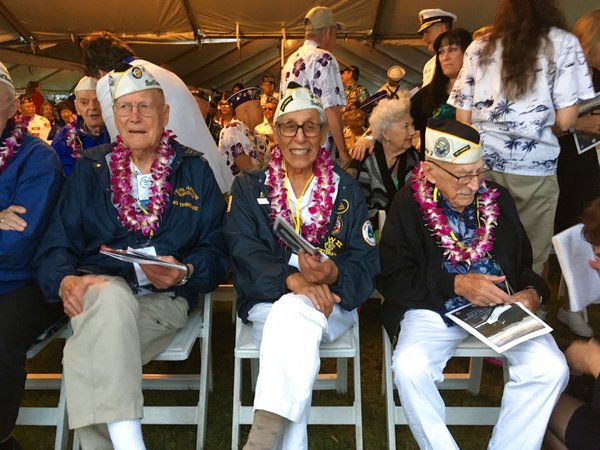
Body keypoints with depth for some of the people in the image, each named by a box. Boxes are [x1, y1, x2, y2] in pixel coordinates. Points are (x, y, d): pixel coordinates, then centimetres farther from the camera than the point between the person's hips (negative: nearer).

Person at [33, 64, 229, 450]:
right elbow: (56, 244, 7)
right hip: (97, 287, 1)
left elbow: (216, 250, 6)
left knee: (87, 358, -30)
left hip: (165, 299, -1)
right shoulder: (91, 169, 14)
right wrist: (65, 281, -16)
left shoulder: (195, 171, 11)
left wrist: (184, 272, -16)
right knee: (112, 293, -37)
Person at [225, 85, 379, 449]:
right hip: (267, 303, 0)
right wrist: (292, 279, -25)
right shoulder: (249, 187, 8)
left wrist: (333, 274, -24)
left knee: (293, 313, -33)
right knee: (297, 331, -33)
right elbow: (245, 254, -6)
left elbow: (366, 263, 1)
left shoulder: (347, 191, 9)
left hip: (332, 304, 0)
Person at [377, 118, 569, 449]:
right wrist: (456, 284, -16)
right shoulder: (407, 205, -3)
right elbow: (391, 277, -8)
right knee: (409, 368, -30)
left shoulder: (497, 199, 7)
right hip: (434, 307, -2)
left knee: (551, 369, -20)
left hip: (503, 306, 3)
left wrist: (531, 292, -5)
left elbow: (524, 261, 17)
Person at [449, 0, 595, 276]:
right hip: (533, 167, -3)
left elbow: (462, 118, 8)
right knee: (529, 260, 9)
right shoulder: (563, 43, 2)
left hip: (482, 163, 3)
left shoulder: (478, 48, 10)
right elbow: (564, 120, -4)